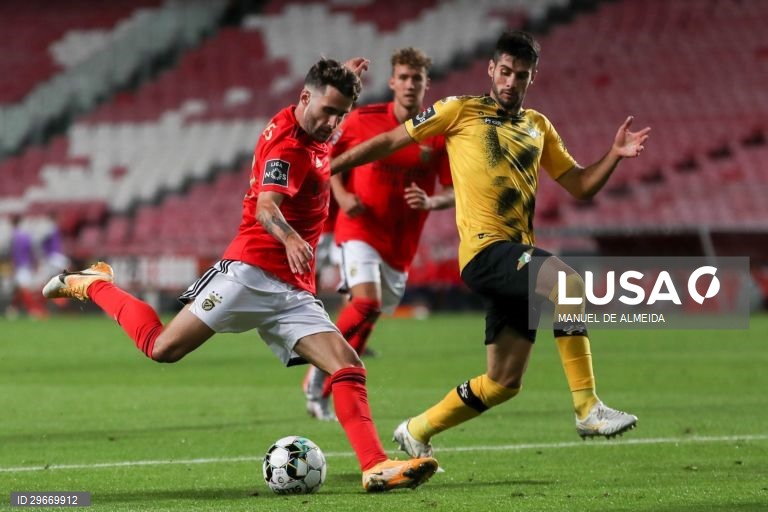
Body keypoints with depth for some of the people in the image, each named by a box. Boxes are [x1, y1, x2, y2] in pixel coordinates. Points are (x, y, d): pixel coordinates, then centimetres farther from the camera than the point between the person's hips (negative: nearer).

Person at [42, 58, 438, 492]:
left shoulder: (311, 136, 15)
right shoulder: (287, 145, -13)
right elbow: (266, 207, -31)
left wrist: (343, 79, 35)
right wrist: (289, 238, -51)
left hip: (294, 292, 8)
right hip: (251, 272, -8)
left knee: (348, 366, -9)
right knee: (163, 347, -9)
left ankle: (375, 466, -16)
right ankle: (93, 285, 16)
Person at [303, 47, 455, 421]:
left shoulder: (440, 134, -3)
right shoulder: (363, 120, -6)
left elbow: (454, 192, 2)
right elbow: (330, 159, 8)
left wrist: (430, 202, -20)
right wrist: (342, 196, -10)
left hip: (401, 244, 3)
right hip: (359, 229, -3)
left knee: (367, 319, 9)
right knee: (366, 302, -25)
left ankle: (321, 392, 25)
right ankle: (321, 366, -5)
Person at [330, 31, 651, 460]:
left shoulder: (538, 126, 20)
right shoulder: (461, 111, 4)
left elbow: (580, 184, 19)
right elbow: (391, 141, 8)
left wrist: (616, 155, 2)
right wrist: (329, 167, 6)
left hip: (519, 255, 7)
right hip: (485, 249, -7)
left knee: (504, 381, 6)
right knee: (571, 285, -32)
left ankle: (416, 433, 24)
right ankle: (589, 411, -32)